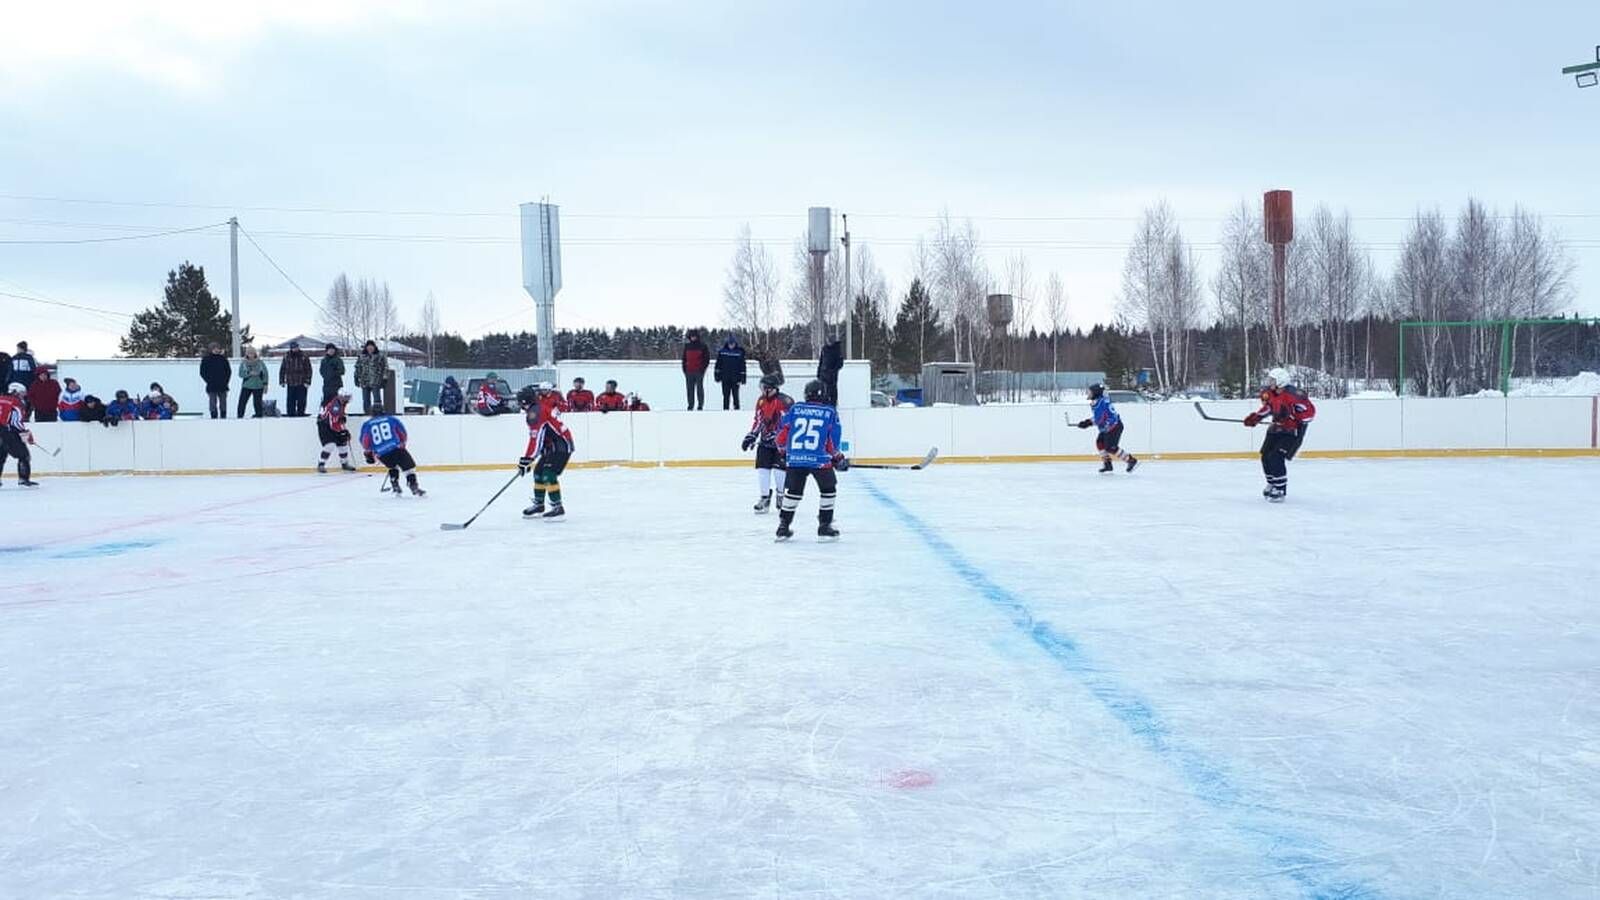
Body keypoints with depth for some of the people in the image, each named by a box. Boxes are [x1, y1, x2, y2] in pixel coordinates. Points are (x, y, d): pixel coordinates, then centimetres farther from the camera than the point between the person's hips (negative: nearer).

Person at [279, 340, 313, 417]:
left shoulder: (304, 356, -1)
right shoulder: (287, 356, 6)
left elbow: (308, 369, -1)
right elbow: (282, 369, 12)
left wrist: (307, 382, -8)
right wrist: (281, 381, 7)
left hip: (301, 383, -2)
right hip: (290, 383, 2)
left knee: (301, 400, -3)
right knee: (290, 400, 3)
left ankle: (300, 413, 4)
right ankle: (291, 413, 9)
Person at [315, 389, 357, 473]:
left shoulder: (342, 403, -1)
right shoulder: (335, 405, -30)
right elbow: (334, 423, -29)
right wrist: (343, 431, -23)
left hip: (333, 424, 9)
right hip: (324, 424, -9)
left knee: (343, 443, 9)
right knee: (330, 445, -21)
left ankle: (345, 464, 24)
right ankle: (321, 465, -11)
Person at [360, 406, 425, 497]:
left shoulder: (366, 425, 18)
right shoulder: (392, 419, 18)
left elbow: (365, 441, 8)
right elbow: (402, 433, 17)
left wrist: (368, 453, 19)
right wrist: (402, 444, 32)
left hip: (381, 454, 3)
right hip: (396, 448, -3)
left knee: (393, 466, 30)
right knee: (409, 466, 4)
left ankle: (395, 487, 22)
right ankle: (414, 488, -11)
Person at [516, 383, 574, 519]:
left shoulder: (536, 412, -19)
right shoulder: (542, 406, 11)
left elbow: (535, 440, -24)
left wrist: (526, 460, -22)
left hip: (561, 445, -11)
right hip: (553, 445, 11)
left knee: (548, 475, -16)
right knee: (538, 472, 15)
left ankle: (558, 507, -15)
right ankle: (539, 505, 25)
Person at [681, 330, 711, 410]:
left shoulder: (702, 346, 0)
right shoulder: (687, 346, 11)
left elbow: (707, 358, 0)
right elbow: (684, 358, 17)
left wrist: (703, 368, -8)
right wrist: (684, 368, 7)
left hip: (699, 371, -4)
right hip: (689, 371, 4)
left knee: (699, 388, -2)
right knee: (689, 389, 4)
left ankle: (700, 405, 3)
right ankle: (691, 405, 10)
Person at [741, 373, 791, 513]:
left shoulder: (784, 401, -18)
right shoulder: (761, 401, 7)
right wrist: (750, 437, 10)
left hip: (781, 441, -7)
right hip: (766, 440, 7)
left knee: (779, 468, -10)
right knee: (762, 467, 1)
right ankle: (765, 498, 11)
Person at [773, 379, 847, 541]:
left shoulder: (794, 409, 9)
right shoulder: (830, 413, 4)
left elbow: (782, 433, 10)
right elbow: (833, 440, 3)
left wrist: (784, 452, 26)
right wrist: (838, 458, 19)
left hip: (794, 459, 3)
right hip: (820, 460, -3)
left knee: (793, 491, 18)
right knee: (828, 490, 16)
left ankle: (783, 527, 20)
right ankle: (824, 527, 14)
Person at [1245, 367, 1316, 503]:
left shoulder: (1292, 395, -27)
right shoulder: (1269, 393, -2)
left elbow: (1309, 410, -22)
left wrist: (1296, 421, -22)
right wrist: (1255, 417, 9)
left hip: (1293, 431, -8)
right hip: (1277, 428, 8)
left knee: (1276, 458, -18)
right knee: (1265, 457, 8)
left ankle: (1280, 490, -7)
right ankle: (1272, 483, 32)